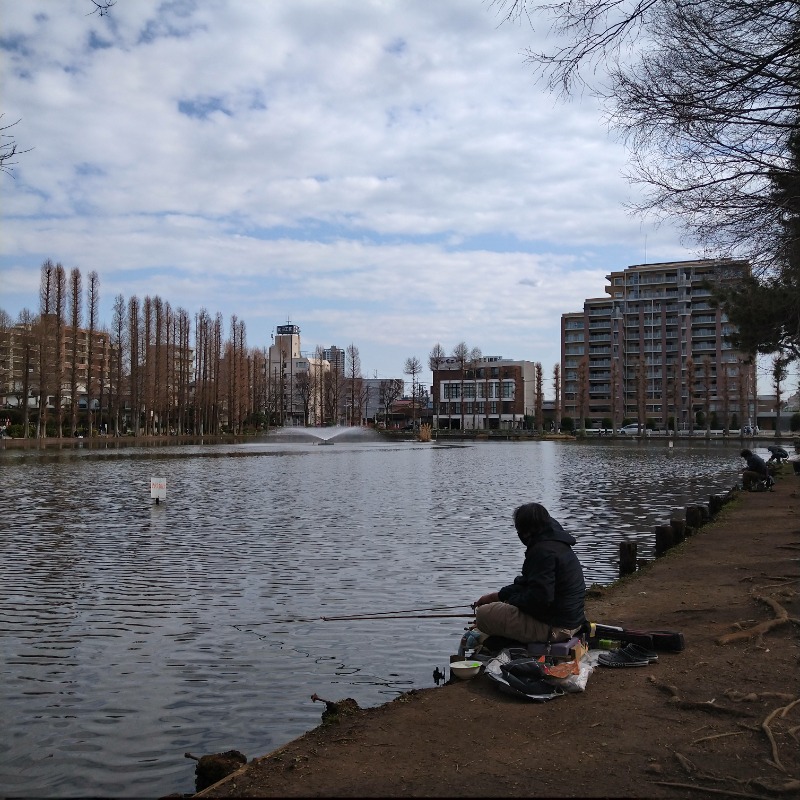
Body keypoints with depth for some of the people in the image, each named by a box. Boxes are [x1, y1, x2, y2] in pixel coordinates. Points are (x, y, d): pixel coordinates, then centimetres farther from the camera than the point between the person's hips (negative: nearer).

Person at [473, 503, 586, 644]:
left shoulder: (543, 551, -21)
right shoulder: (558, 545, 15)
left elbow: (540, 597, -27)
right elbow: (528, 583, 21)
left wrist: (511, 600, -8)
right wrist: (496, 596, 16)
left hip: (553, 627, -11)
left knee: (483, 615, -13)